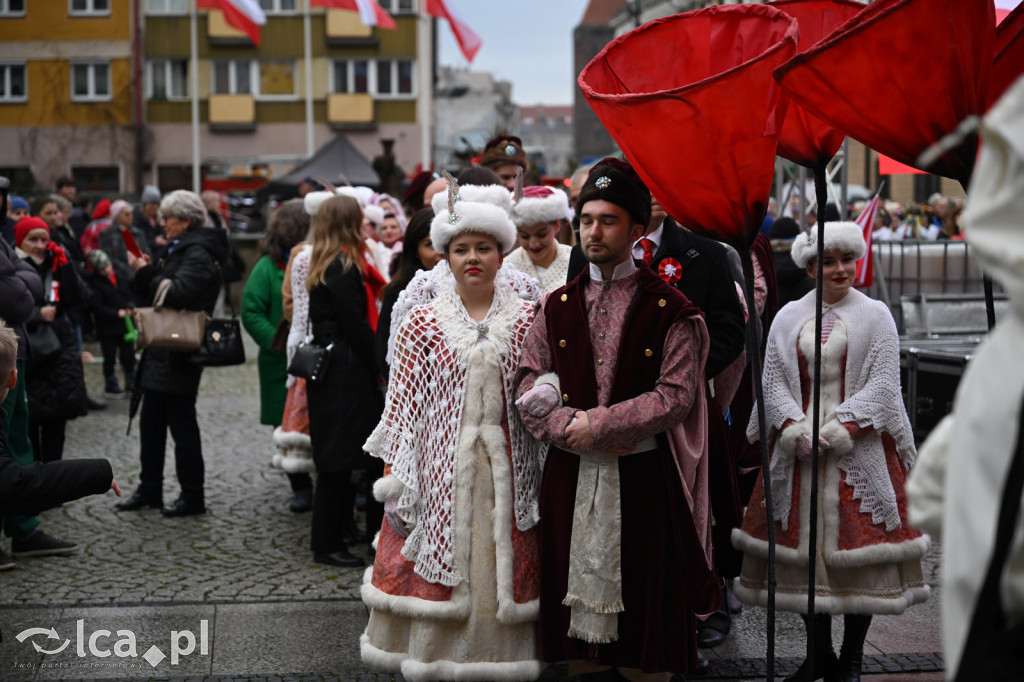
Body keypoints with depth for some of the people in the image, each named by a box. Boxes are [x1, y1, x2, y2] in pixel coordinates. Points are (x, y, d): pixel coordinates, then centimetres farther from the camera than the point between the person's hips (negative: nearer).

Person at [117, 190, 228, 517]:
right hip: (161, 353, 10)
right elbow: (156, 293, 18)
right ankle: (149, 489, 24)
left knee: (181, 423, -2)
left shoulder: (198, 253, -14)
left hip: (180, 355, -10)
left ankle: (192, 496, 7)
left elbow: (177, 293, -27)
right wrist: (144, 271, 0)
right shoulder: (177, 250, 17)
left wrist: (146, 273, -14)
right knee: (151, 422, 14)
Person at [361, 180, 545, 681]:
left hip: (506, 469, 1)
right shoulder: (423, 323, 2)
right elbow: (404, 404, 1)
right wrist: (397, 475, -2)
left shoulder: (525, 320, 5)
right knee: (437, 564, 3)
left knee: (502, 565, 5)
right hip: (440, 468, -1)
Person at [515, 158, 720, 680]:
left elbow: (675, 395, -10)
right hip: (570, 476, 3)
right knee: (576, 587, 9)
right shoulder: (556, 307, 9)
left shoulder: (671, 310, -2)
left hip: (643, 480, -3)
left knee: (644, 594, 3)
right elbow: (529, 388, 5)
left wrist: (598, 424, -14)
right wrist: (574, 430, -11)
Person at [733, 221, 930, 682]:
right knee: (803, 541, 3)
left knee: (859, 544, -2)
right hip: (799, 447, 2)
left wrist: (841, 428, -15)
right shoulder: (788, 318, 8)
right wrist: (795, 428, -12)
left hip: (859, 447, -2)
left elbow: (882, 382, -4)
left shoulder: (875, 316, 3)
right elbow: (773, 381, 4)